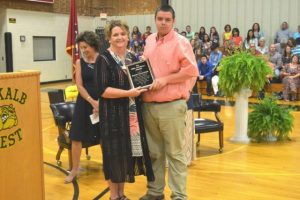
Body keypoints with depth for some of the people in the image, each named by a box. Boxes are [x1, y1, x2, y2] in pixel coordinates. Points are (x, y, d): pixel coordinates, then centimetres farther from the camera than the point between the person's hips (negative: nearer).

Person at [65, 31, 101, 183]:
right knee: (76, 136, 2)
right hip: (84, 103, 2)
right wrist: (92, 101, -16)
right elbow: (79, 86, -4)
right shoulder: (80, 62, 1)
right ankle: (75, 170, 16)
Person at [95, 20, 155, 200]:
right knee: (115, 153, 1)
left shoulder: (133, 58, 12)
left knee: (129, 151, 10)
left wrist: (142, 88, -1)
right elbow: (102, 90, -16)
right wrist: (128, 93, -22)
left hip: (132, 113, 6)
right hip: (113, 114, -6)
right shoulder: (104, 59, -8)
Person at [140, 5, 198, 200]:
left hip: (171, 106, -6)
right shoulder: (149, 40, 13)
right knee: (154, 151, 15)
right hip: (149, 105, 6)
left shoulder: (180, 42, -7)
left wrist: (165, 79, -16)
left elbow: (191, 70, -14)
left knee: (175, 153, 1)